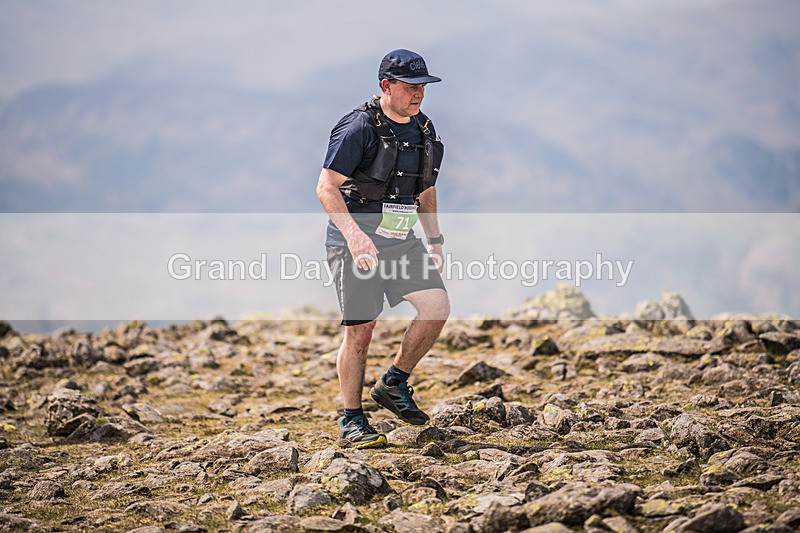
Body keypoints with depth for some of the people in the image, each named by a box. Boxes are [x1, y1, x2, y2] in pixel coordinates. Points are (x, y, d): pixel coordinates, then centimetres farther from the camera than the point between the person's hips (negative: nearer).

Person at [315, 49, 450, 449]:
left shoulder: (424, 130, 9)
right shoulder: (359, 127, -13)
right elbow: (326, 188, -16)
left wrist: (435, 241, 14)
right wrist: (354, 234, -27)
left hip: (400, 241, 6)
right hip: (354, 241, -6)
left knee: (437, 307, -11)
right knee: (360, 330, -4)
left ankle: (393, 384, 8)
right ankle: (351, 422, 9)